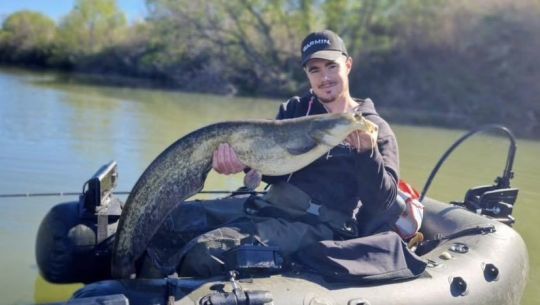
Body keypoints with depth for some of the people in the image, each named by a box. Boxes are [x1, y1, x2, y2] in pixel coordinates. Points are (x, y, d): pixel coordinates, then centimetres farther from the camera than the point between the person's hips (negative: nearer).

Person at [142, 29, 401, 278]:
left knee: (205, 250, -27)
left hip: (317, 224, -6)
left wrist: (367, 152, -25)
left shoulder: (375, 128, 2)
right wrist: (233, 150, -19)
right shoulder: (295, 109, 17)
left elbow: (384, 200, -7)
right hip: (268, 205, 7)